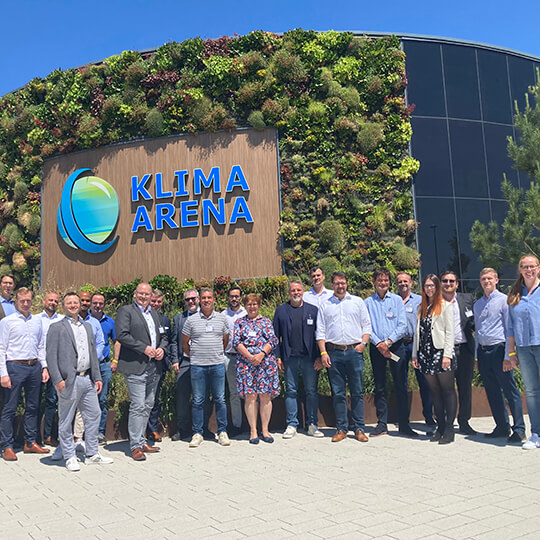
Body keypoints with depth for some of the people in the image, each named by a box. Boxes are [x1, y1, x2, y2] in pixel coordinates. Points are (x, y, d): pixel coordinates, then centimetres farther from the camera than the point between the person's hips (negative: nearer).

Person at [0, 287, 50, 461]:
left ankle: (30, 442, 19)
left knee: (33, 406, 9)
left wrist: (44, 367, 10)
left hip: (35, 367, 5)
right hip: (15, 367, -5)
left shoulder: (37, 321, 13)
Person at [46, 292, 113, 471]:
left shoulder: (87, 327, 16)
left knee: (93, 415, 9)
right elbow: (51, 356, -8)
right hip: (69, 381, -6)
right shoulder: (57, 328, -2)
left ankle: (92, 454, 20)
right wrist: (57, 380, -16)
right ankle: (70, 458, 16)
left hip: (87, 379, 6)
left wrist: (97, 377, 13)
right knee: (66, 421, 4)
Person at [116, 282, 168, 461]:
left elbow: (163, 336, 23)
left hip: (154, 367, 7)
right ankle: (135, 446, 0)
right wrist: (144, 348, -16)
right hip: (135, 367, -7)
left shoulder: (154, 314, 19)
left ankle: (141, 441, 23)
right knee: (138, 406, -8)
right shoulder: (125, 311, -2)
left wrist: (161, 348, 1)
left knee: (148, 405, 12)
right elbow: (121, 335, -14)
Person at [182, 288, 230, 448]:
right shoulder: (191, 320, 2)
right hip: (198, 366, -1)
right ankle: (197, 433, 14)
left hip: (218, 364, 1)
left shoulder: (222, 318, 7)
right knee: (198, 401, 4)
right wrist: (193, 356, 11)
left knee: (220, 399, 4)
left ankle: (222, 432, 14)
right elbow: (184, 343, 11)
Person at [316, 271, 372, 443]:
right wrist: (323, 353, -2)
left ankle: (359, 429, 9)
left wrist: (363, 343, -5)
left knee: (357, 392, 2)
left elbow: (367, 326, 10)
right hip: (334, 352, 1)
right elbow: (320, 331, 8)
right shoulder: (325, 305, 10)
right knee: (338, 393, 4)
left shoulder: (357, 302, 11)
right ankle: (341, 429, 12)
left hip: (354, 351, 0)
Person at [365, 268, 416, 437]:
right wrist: (379, 344, -11)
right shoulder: (368, 303, 7)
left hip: (396, 346, 0)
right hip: (376, 348, 1)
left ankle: (404, 425, 8)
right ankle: (382, 424, 12)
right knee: (379, 387, 5)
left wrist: (388, 342, -11)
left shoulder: (396, 300, 5)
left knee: (401, 386, 0)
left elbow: (403, 325, -1)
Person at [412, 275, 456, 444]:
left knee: (448, 390, -1)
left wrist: (447, 355, -13)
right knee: (435, 391, 8)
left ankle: (449, 428, 1)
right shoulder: (421, 308, 18)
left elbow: (449, 332, -5)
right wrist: (415, 354, 11)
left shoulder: (446, 305, 2)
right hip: (425, 353, 5)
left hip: (440, 352, -5)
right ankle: (440, 427, 14)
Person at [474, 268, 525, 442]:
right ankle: (502, 427, 21)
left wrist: (508, 356, -13)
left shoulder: (504, 300, -3)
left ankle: (519, 429, 5)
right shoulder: (477, 304, 15)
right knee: (492, 393, 11)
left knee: (510, 391, -3)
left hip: (498, 349, -6)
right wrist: (477, 357, 15)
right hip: (482, 351, 6)